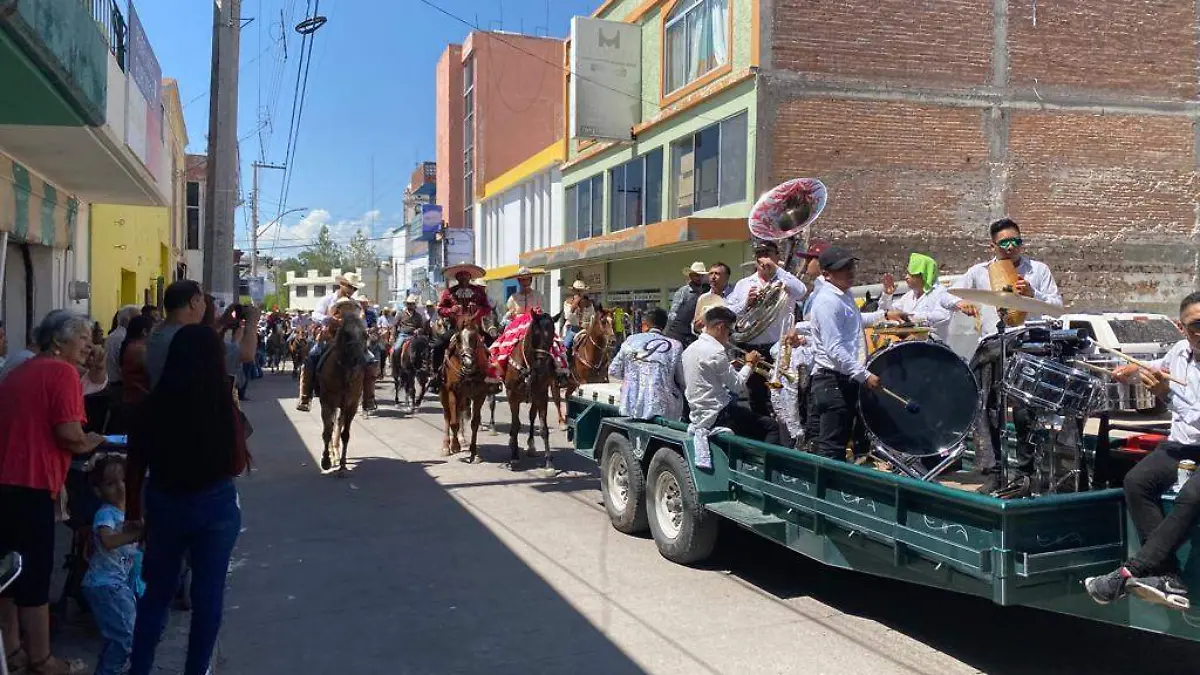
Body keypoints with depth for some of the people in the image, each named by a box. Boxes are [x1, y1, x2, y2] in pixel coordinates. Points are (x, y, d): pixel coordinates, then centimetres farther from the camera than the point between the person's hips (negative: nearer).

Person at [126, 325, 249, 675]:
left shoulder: (153, 404, -8)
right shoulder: (221, 405, -17)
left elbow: (135, 463, 0)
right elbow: (237, 465, -9)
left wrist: (134, 512, 12)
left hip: (162, 503, 3)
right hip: (214, 506, -3)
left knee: (157, 591, 20)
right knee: (208, 594, 13)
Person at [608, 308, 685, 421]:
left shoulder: (631, 340, 3)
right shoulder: (675, 346, -4)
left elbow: (613, 372, 9)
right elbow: (683, 383, 0)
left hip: (632, 409, 3)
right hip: (662, 411, -3)